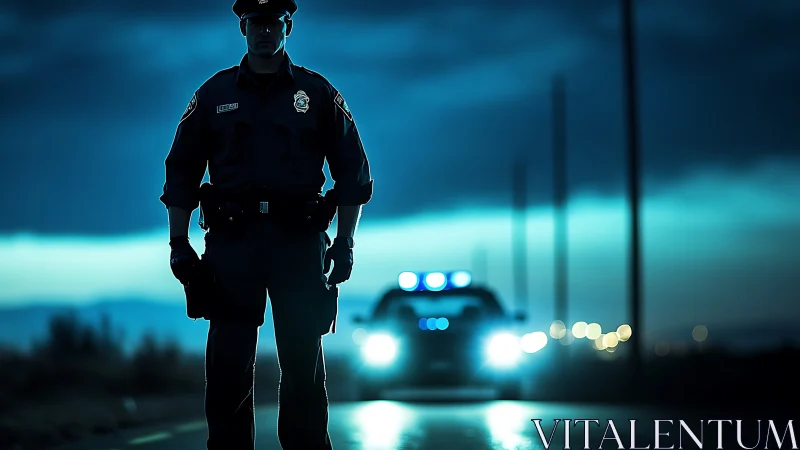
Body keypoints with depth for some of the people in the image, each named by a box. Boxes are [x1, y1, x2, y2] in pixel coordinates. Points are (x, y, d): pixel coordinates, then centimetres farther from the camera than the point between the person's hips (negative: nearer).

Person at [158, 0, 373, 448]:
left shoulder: (318, 93, 8)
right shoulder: (214, 94, 11)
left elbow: (353, 172, 9)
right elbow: (182, 172, 12)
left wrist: (345, 243, 2)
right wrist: (179, 243, 4)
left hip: (299, 241, -1)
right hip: (231, 241, 1)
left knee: (303, 368, 3)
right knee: (228, 368, 0)